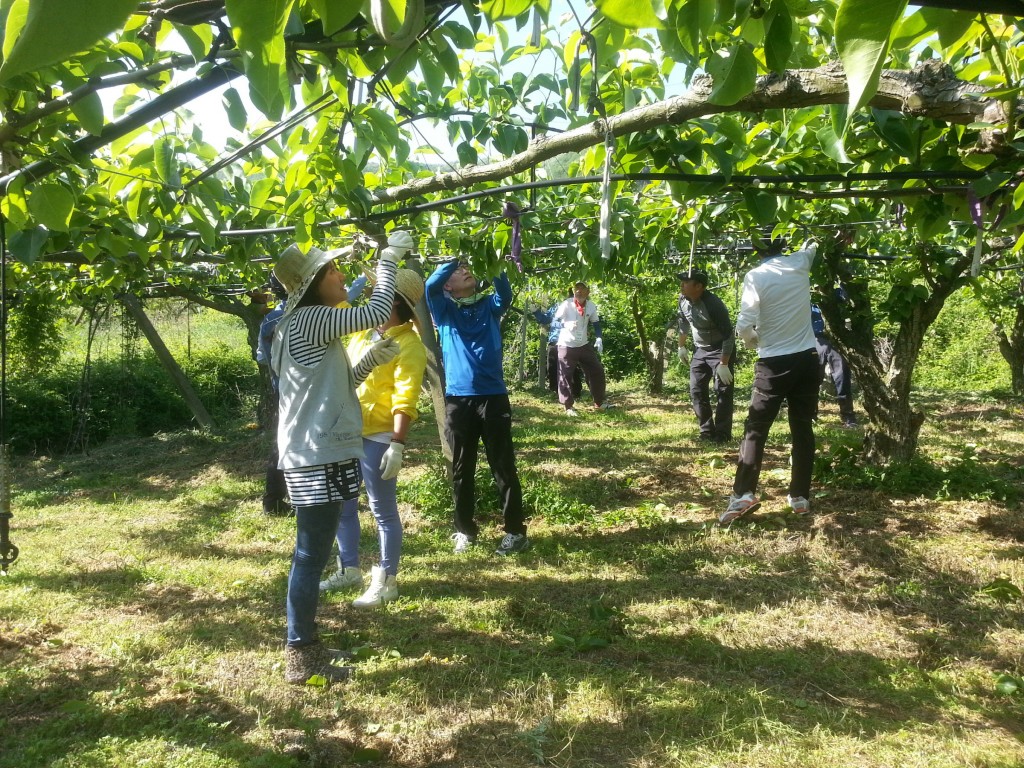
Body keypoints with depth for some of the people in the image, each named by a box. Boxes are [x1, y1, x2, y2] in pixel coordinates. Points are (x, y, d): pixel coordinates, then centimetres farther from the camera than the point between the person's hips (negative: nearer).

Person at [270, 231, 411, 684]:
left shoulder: (305, 326, 17)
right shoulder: (310, 320, -15)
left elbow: (335, 387, 21)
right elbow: (377, 312, -17)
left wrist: (371, 360, 11)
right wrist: (388, 258, -5)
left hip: (314, 455, 10)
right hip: (318, 458, -10)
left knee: (311, 554, 17)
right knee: (310, 556, -3)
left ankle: (305, 643, 29)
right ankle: (300, 658, 8)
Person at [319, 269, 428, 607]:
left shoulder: (408, 344, -13)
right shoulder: (364, 332, 10)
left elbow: (405, 400, -21)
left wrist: (397, 444, -27)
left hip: (377, 436, -8)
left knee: (383, 510, 3)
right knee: (342, 504, 17)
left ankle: (386, 581, 15)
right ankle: (349, 569, 33)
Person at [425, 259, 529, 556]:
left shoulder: (490, 306, 12)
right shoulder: (444, 310, 9)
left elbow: (505, 292, -9)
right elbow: (430, 285, -9)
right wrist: (454, 259, -11)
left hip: (493, 397, 0)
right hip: (457, 400, 0)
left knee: (504, 468, 3)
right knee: (461, 470, 9)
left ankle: (515, 531, 10)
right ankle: (465, 530, 21)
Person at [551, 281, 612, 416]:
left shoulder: (591, 306, -1)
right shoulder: (566, 304, -14)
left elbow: (596, 323, 10)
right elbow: (554, 320, -14)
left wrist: (599, 338, -3)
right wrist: (564, 325, -33)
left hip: (583, 344, 5)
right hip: (566, 345, -5)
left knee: (597, 371, 9)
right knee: (565, 376, -4)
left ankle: (599, 403, 23)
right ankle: (568, 407, 6)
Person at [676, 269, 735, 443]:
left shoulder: (713, 304, -30)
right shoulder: (683, 300, -9)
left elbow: (728, 336, -27)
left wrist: (723, 364, -27)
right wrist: (681, 346, 17)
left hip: (720, 350, -7)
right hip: (700, 350, 7)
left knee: (722, 391, -7)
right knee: (696, 390, 7)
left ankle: (722, 434, 0)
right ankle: (707, 432, 17)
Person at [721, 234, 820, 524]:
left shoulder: (755, 276, -11)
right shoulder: (800, 263, 1)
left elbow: (744, 326, -16)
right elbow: (812, 245, 27)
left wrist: (755, 340, 4)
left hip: (774, 363, -4)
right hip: (807, 358, 4)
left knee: (755, 429, 2)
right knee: (802, 428, 10)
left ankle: (743, 495, -8)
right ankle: (800, 496, 14)